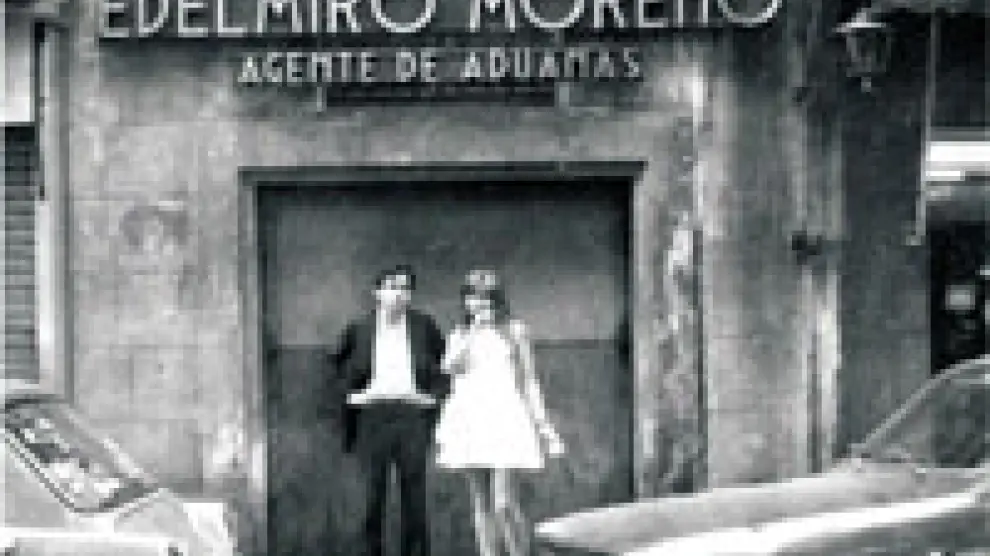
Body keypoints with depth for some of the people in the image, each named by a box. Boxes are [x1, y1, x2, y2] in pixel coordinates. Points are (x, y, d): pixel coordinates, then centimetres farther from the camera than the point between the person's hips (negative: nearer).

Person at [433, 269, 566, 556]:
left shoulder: (514, 330, 6)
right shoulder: (460, 334, 13)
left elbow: (528, 381, 8)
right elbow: (449, 366, -5)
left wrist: (544, 424, 4)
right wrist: (474, 330, -8)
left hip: (505, 418, -3)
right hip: (470, 422, 3)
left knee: (503, 503, -15)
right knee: (482, 504, 5)